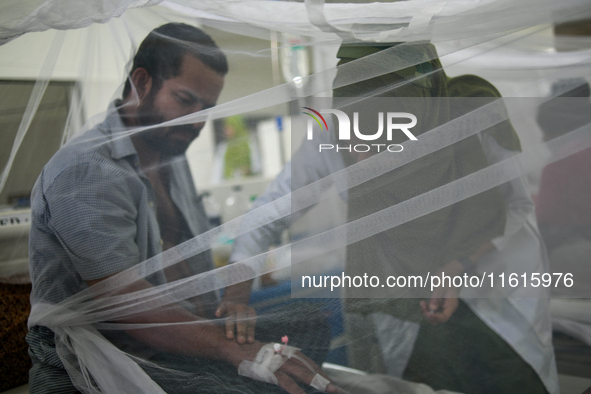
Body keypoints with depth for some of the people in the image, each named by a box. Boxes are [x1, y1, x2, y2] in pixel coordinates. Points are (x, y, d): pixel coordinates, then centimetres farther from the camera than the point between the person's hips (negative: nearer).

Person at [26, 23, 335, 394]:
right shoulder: (86, 172, -16)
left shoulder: (172, 161, 16)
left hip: (186, 344, 9)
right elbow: (124, 301, -23)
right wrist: (239, 352, -28)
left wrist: (232, 300, -1)